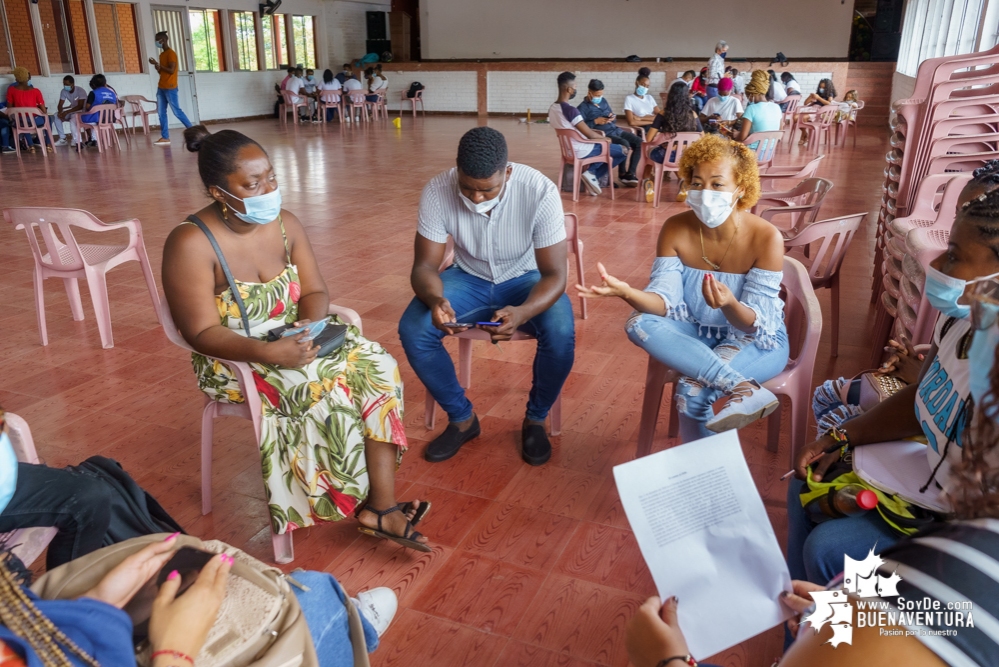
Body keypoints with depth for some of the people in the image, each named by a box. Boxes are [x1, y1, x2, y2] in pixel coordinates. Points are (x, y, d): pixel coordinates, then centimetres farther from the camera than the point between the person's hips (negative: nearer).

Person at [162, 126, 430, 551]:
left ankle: (382, 507, -19)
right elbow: (203, 333, -20)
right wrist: (266, 352, -36)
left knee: (377, 367, -19)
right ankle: (368, 505, -8)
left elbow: (315, 292, 3)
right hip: (234, 360, -5)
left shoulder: (285, 225, 0)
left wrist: (311, 324, -20)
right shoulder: (191, 244, -18)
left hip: (294, 339, 6)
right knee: (325, 385, -29)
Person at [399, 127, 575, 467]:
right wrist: (435, 299, -40)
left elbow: (555, 274, -24)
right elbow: (424, 265, -16)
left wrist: (523, 312, -46)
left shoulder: (540, 191, -27)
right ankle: (462, 418, 1)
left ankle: (535, 419, -1)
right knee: (412, 330, -23)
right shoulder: (437, 191, -22)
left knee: (561, 333, -31)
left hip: (525, 279, -1)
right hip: (468, 278, 2)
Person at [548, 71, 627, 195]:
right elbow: (590, 135, -19)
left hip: (569, 149, 9)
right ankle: (593, 174, 1)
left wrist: (595, 131, 10)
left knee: (605, 147, 30)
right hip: (581, 151, -9)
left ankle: (591, 173, 15)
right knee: (622, 150, 3)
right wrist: (604, 137, 0)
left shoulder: (552, 108, 1)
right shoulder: (571, 110, -26)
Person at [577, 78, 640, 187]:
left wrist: (612, 117, 2)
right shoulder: (583, 108, -5)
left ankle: (630, 173, -7)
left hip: (616, 130, 8)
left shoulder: (604, 101, 17)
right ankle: (622, 174, -10)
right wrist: (595, 121, -19)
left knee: (639, 142, -10)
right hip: (603, 135, -8)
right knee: (624, 144, -32)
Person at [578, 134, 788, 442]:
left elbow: (752, 323, -22)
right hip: (698, 332, 5)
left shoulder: (766, 238, -21)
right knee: (639, 324, -28)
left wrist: (729, 305, -47)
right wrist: (627, 292, -39)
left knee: (691, 390, -33)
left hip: (756, 340, -4)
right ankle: (743, 387, -34)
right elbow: (666, 302, -17)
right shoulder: (675, 229, -11)